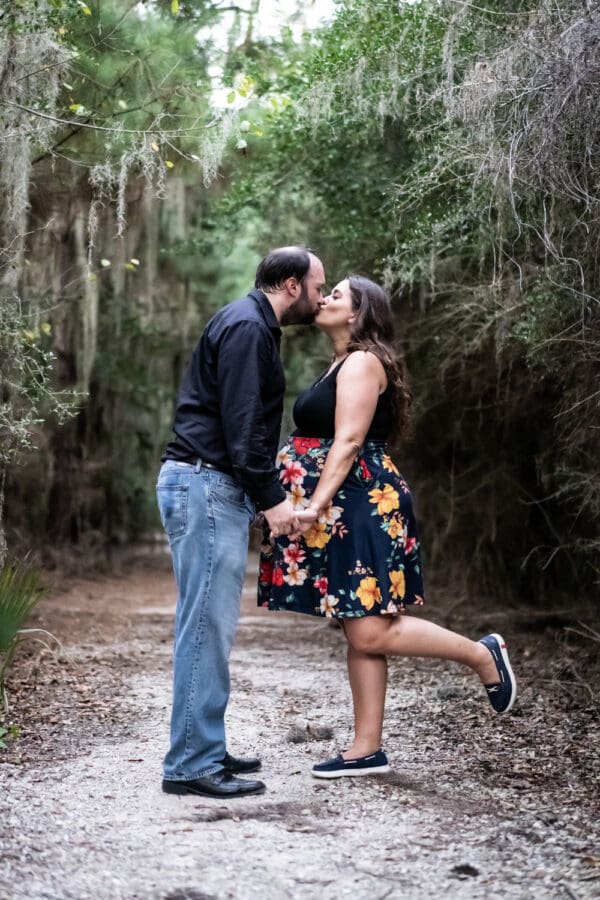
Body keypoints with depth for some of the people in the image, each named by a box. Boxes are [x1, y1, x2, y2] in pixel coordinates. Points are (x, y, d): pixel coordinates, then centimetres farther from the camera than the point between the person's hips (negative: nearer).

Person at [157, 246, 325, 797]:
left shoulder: (253, 327, 21)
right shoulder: (246, 327, -12)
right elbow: (242, 424, -19)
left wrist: (269, 493, 17)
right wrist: (271, 499, -19)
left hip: (214, 487, 11)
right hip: (205, 485, -11)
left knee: (212, 625, 12)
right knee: (208, 625, -9)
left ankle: (205, 751, 18)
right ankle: (192, 765, -5)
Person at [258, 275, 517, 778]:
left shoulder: (362, 362, -9)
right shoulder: (343, 365, 21)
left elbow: (348, 442, -19)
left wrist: (315, 506, -25)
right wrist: (312, 507, 18)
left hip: (362, 509, -10)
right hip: (345, 515, 10)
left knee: (371, 632, -12)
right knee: (360, 635, 8)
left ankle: (483, 654, 3)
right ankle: (367, 750, 10)